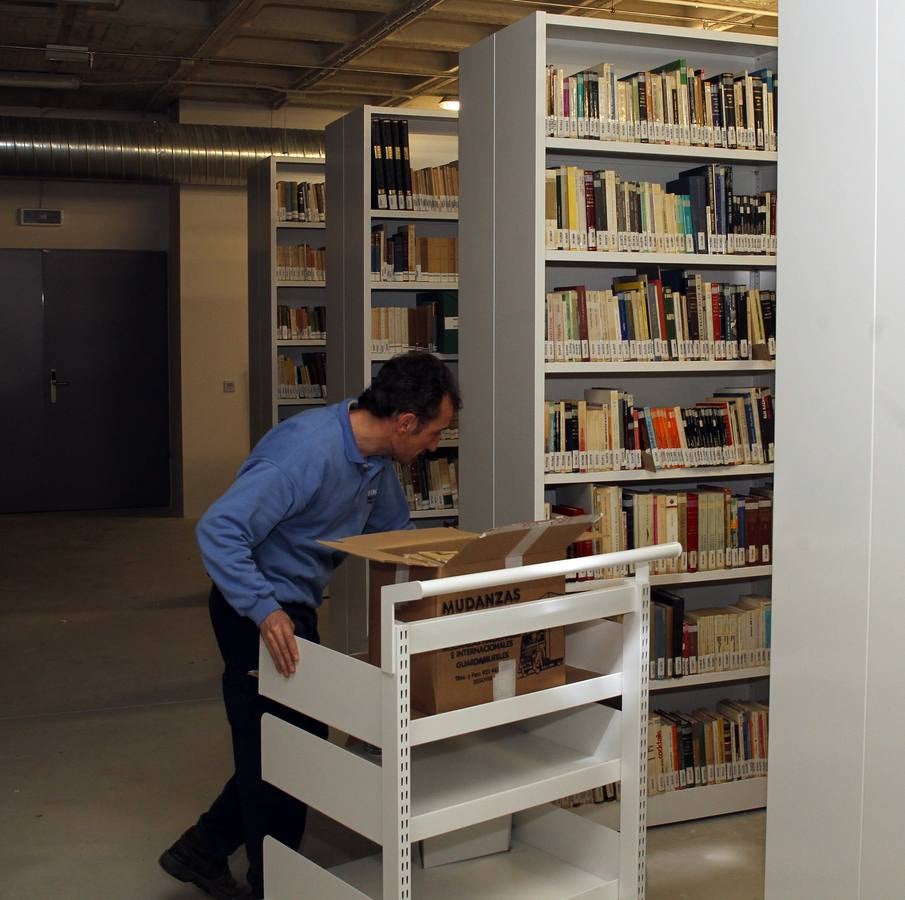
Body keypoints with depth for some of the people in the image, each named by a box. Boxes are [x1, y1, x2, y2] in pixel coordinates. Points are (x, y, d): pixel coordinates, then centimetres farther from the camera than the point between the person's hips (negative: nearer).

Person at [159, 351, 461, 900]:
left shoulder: (375, 456, 0)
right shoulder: (307, 452, -29)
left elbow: (394, 530, 17)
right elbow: (219, 530, -35)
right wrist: (264, 610, -42)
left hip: (297, 607, 10)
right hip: (262, 617, -10)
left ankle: (203, 850, 32)